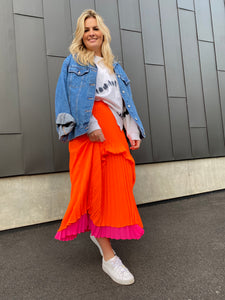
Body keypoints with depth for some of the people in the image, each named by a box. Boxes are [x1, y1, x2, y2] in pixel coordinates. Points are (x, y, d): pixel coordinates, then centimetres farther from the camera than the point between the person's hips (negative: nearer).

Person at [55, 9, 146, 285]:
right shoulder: (73, 63, 12)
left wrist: (133, 131, 7)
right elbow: (70, 97, -4)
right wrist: (89, 125, -19)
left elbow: (126, 101, 19)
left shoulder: (113, 66, 26)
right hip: (89, 128, -5)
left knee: (116, 182, 0)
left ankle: (99, 231, 24)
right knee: (95, 184, -9)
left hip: (114, 129, 6)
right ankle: (108, 257, -3)